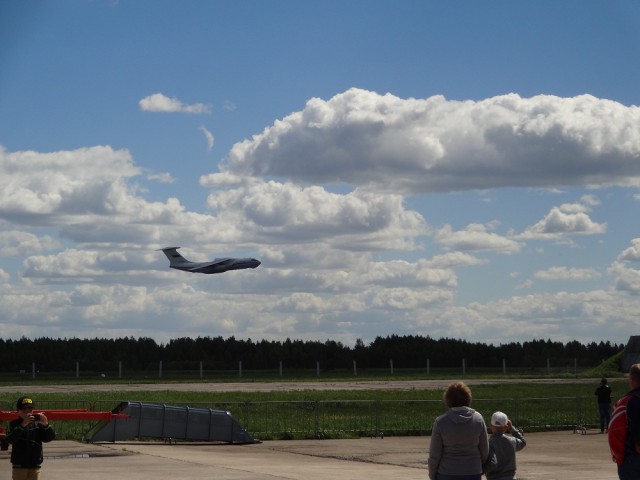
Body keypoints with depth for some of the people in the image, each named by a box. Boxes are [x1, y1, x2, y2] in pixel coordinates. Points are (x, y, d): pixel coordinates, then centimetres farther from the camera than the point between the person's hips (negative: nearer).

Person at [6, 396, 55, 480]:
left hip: (35, 466, 2)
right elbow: (10, 439, -21)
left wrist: (45, 425, -24)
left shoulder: (38, 424, 3)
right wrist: (23, 425, -33)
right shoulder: (14, 424, -3)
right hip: (19, 466, -2)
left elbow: (50, 437, -4)